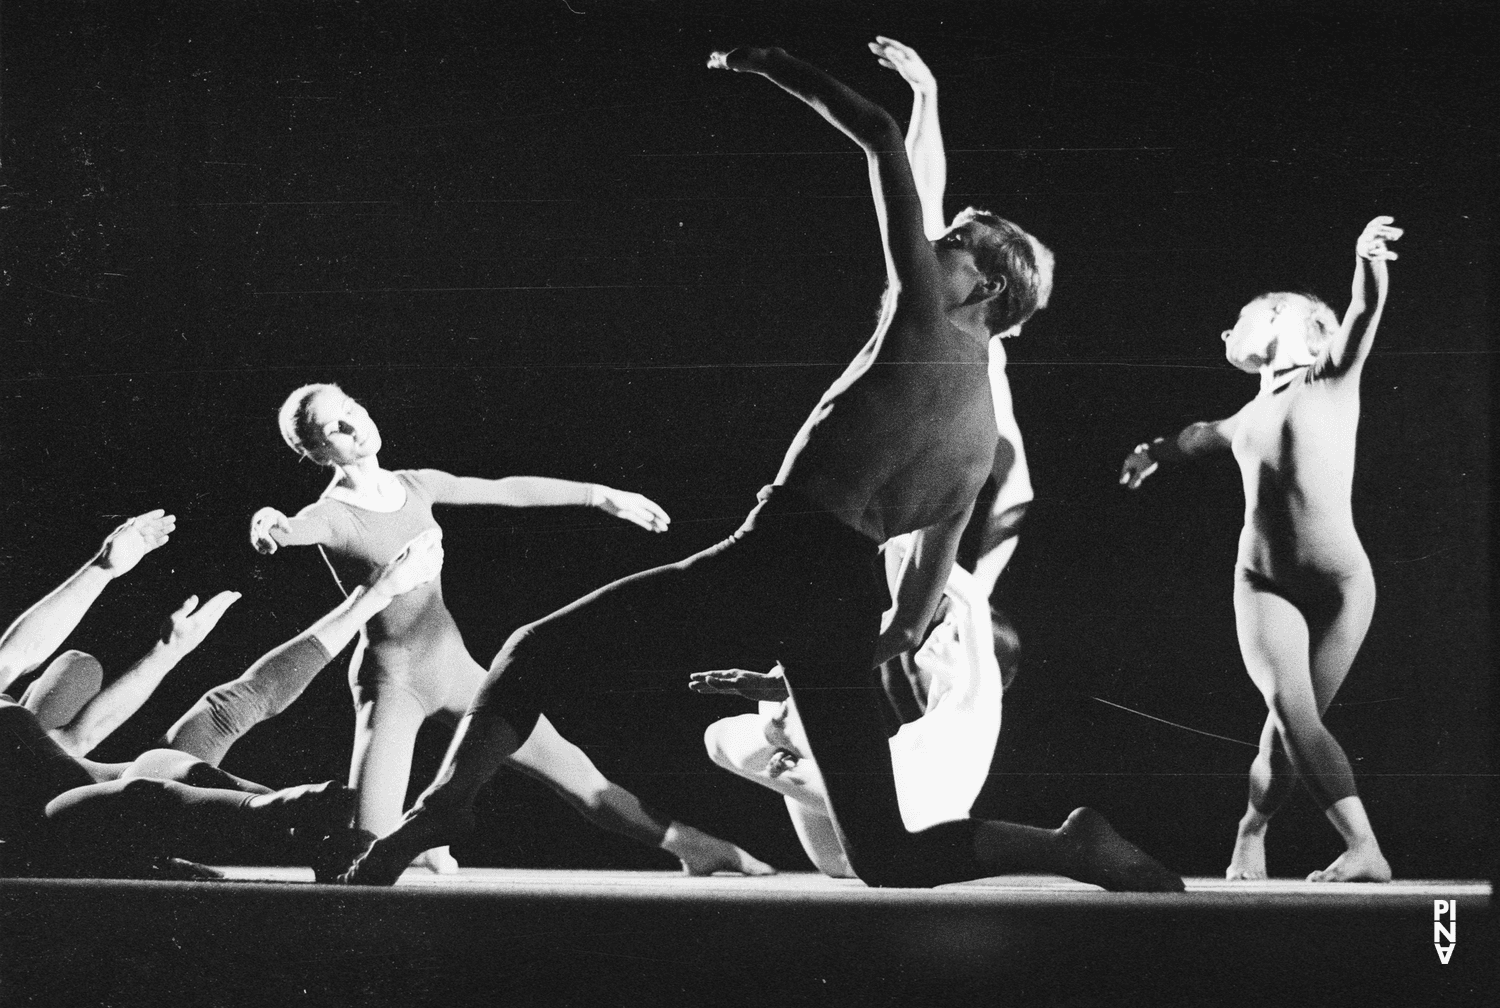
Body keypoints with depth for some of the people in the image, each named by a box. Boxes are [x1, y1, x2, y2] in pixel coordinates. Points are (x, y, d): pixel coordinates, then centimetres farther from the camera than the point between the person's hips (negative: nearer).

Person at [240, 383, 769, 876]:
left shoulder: (412, 485, 4)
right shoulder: (331, 514, -14)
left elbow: (506, 490, 15)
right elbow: (294, 531, -38)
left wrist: (601, 494, 20)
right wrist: (270, 525, -63)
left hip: (454, 667, 5)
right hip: (392, 681, -5)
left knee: (574, 770, 6)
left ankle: (692, 846, 17)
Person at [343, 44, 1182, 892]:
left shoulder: (925, 321, 4)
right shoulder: (985, 434, 23)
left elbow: (881, 137, 2)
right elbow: (931, 578, 30)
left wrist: (775, 68, 10)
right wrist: (883, 649, 43)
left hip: (784, 558, -7)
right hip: (852, 606, 7)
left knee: (541, 652, 0)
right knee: (888, 857, 12)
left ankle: (449, 799, -23)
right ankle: (1080, 850, -4)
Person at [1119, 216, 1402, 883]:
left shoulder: (1331, 379, 4)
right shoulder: (1250, 418, 18)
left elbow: (1365, 312, -15)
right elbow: (1203, 437, 41)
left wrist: (1367, 261, -35)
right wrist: (1155, 452, 60)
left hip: (1340, 583, -3)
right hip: (1262, 584, 3)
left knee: (1292, 727, -3)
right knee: (1294, 717, -17)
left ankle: (1251, 831, 17)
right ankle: (1366, 851, -21)